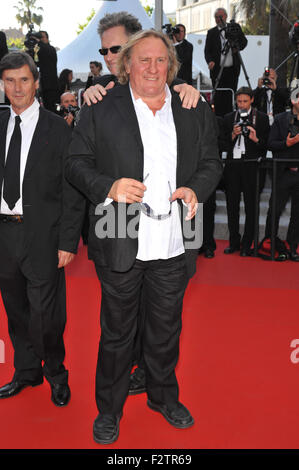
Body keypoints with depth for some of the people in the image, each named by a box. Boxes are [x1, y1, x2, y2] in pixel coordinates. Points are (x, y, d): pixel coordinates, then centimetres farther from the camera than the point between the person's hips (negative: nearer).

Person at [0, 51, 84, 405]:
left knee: (45, 313, 1)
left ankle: (56, 373, 26)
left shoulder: (58, 129, -5)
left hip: (41, 234, -5)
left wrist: (68, 242, -12)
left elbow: (71, 191, -7)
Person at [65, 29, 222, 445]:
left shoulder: (196, 112, 7)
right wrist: (108, 187, -19)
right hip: (121, 246, -2)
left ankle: (163, 396, 43)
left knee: (166, 329, 19)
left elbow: (212, 163, 12)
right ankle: (109, 409, 33)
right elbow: (76, 163, 0)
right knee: (117, 332, 12)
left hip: (174, 246, 3)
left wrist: (196, 189, -9)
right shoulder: (100, 109, 0)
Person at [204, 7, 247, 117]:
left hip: (232, 69, 1)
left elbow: (244, 41, 12)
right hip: (217, 70, -1)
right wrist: (210, 61, -19)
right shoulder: (211, 32, 6)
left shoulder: (235, 27, 10)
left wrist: (237, 47, -10)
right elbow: (207, 51, 2)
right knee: (218, 97, -2)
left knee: (230, 97, 3)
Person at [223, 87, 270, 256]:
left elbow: (268, 144, 3)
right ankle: (234, 242, 18)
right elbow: (224, 143, 9)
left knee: (251, 207, 1)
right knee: (232, 205, 7)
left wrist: (256, 139, -15)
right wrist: (233, 135, -9)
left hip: (251, 166, -3)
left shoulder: (262, 118, 5)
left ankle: (247, 244, 9)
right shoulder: (229, 118, 12)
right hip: (233, 166, 3)